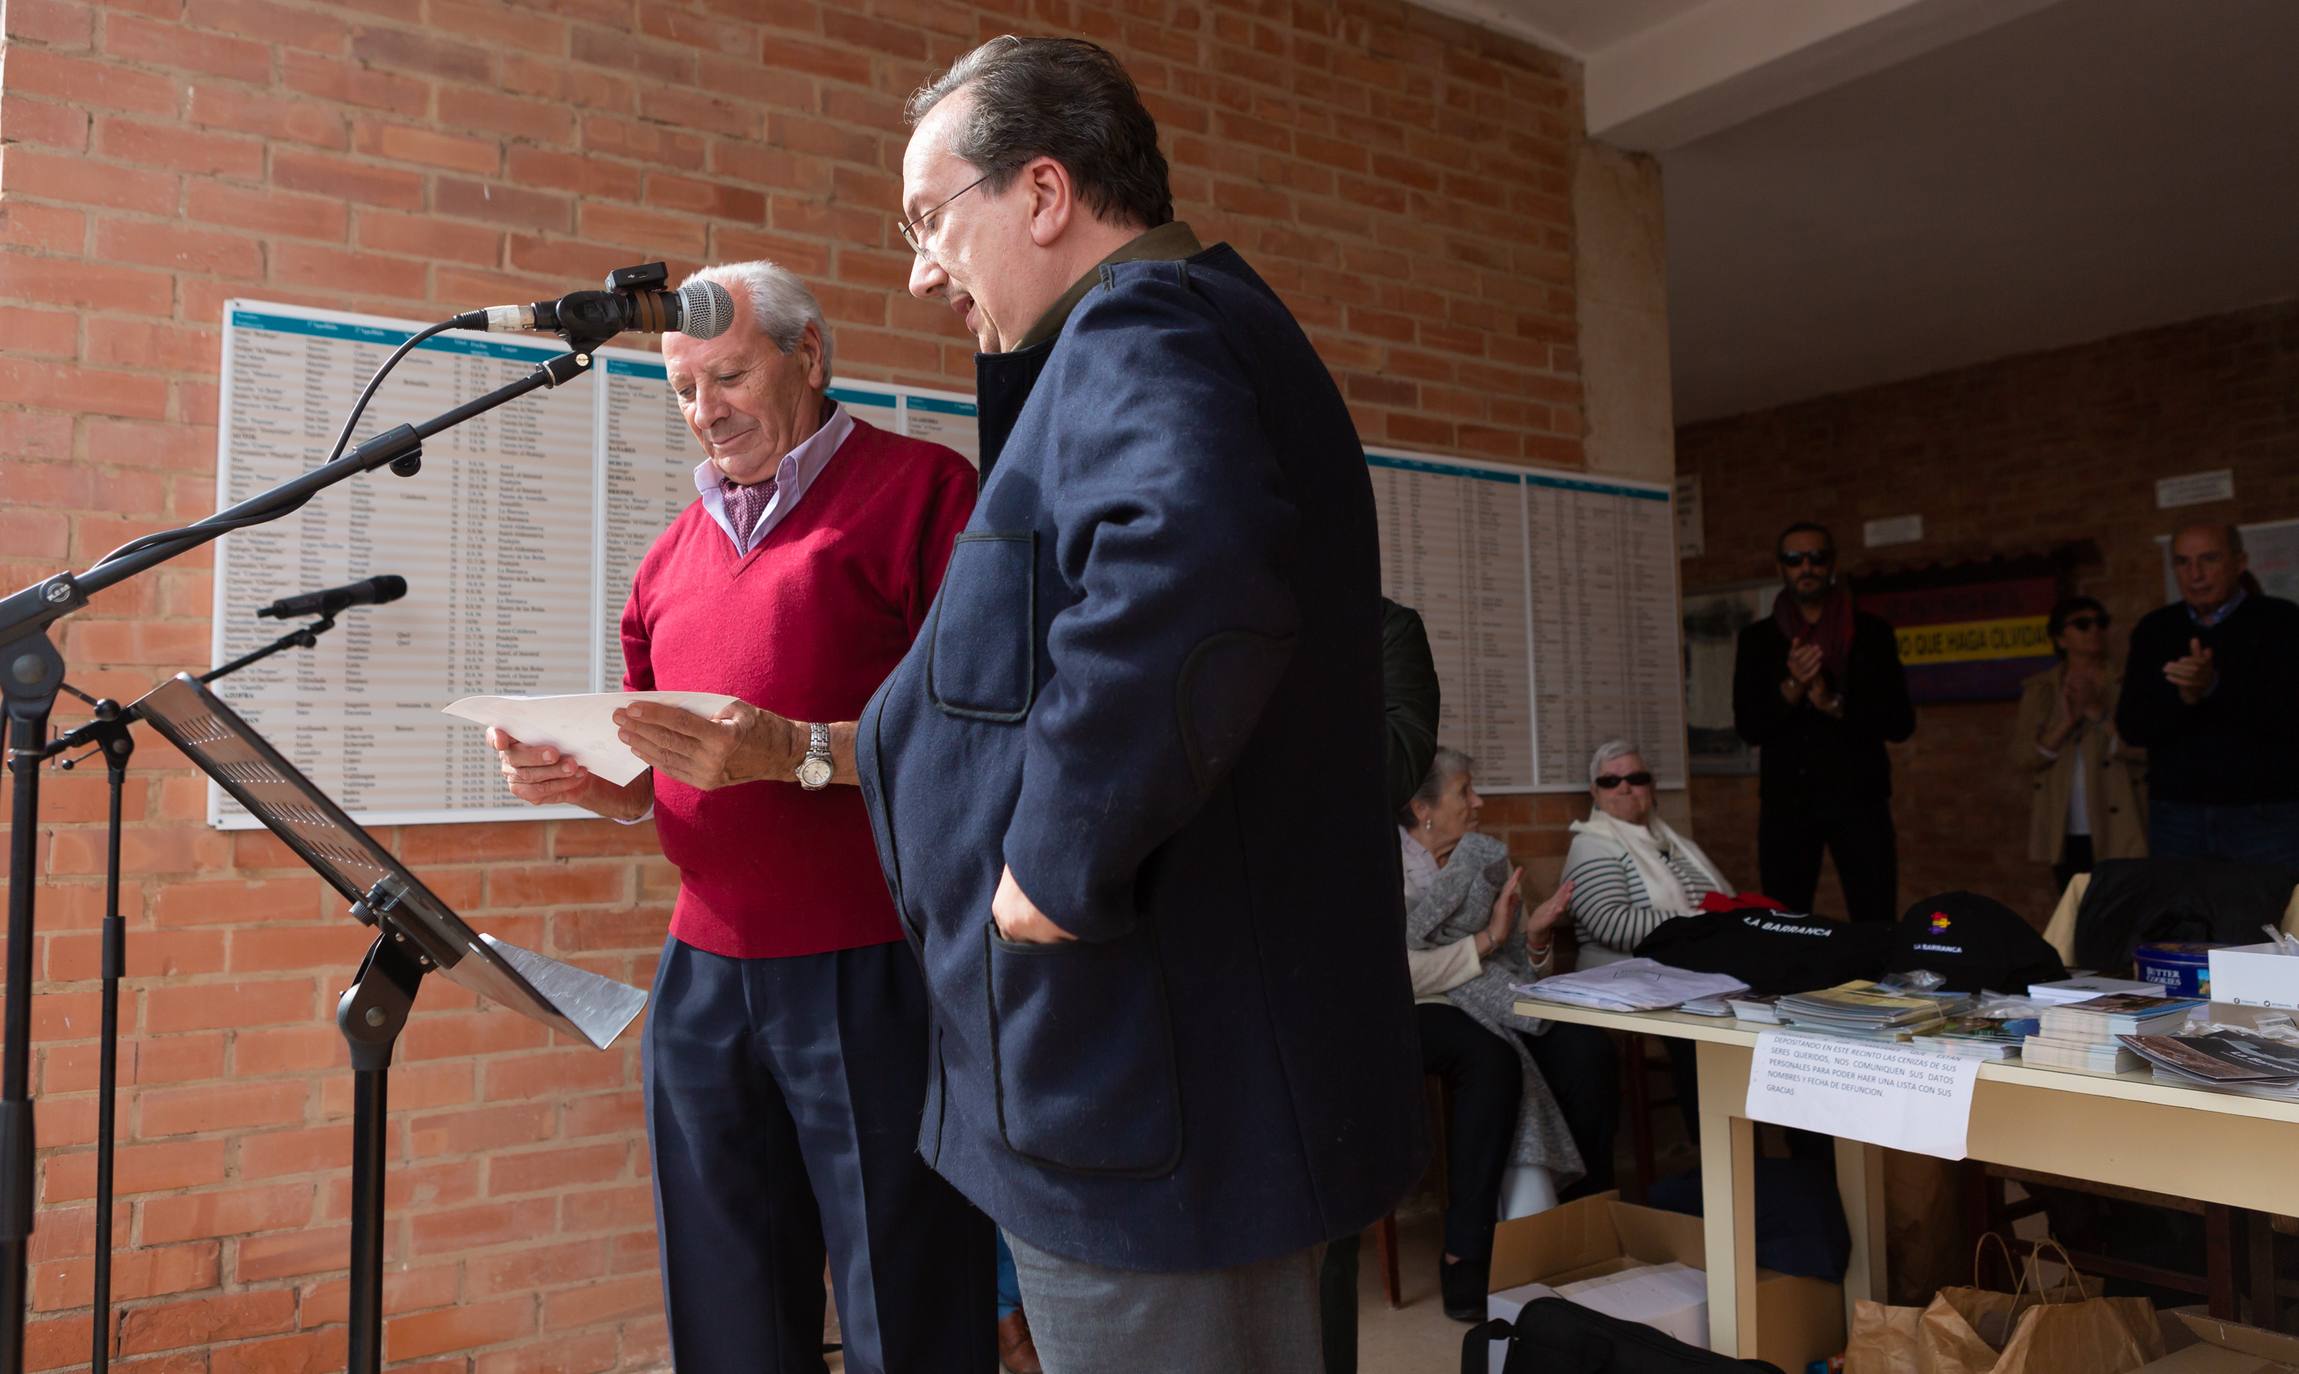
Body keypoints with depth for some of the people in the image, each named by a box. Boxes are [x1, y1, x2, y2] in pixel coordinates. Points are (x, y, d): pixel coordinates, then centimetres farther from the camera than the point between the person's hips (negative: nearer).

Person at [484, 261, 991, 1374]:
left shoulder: (918, 487, -2)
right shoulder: (673, 553, 18)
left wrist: (796, 753, -23)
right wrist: (584, 779, 1)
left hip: (871, 976, -6)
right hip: (705, 977, 6)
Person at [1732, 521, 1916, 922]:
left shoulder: (1871, 633, 5)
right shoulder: (1758, 638, 7)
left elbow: (1901, 722, -1)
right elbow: (1748, 726, -1)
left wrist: (1834, 705, -15)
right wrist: (1791, 688, -17)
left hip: (1859, 798, -1)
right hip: (1786, 801, 1)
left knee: (1878, 927, -3)